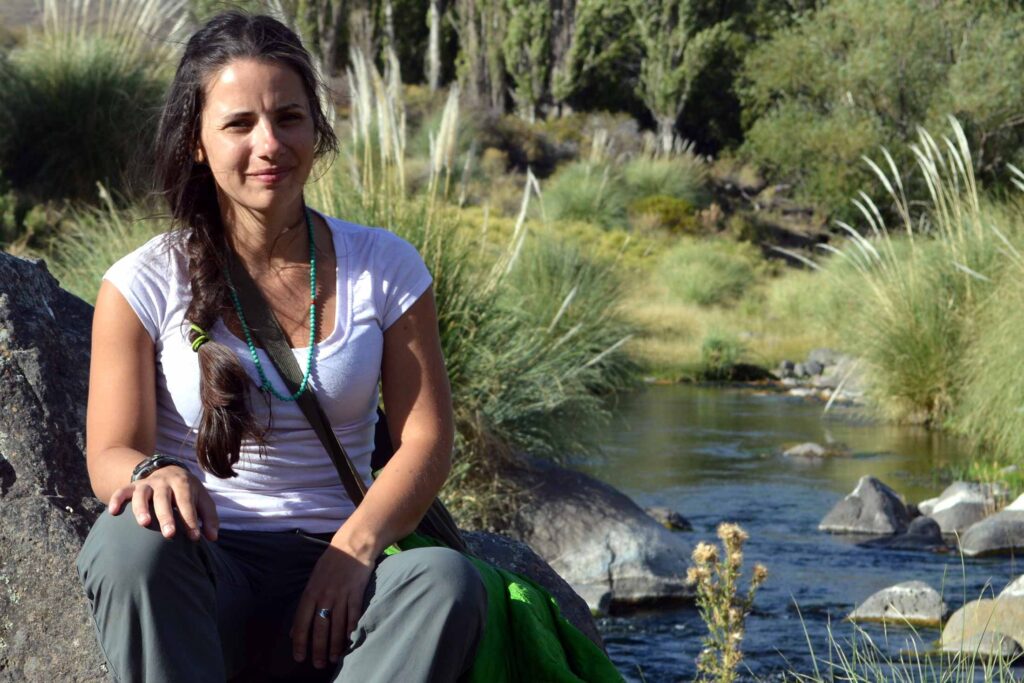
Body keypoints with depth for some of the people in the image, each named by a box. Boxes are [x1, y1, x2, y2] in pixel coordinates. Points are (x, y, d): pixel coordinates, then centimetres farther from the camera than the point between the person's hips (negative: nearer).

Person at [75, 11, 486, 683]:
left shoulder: (385, 268, 6)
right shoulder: (144, 286, 2)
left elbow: (426, 439, 2)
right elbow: (110, 454, -3)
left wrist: (354, 547, -17)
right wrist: (155, 473, -30)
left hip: (333, 576, 1)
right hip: (204, 576, -1)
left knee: (447, 580, -32)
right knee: (133, 540, -36)